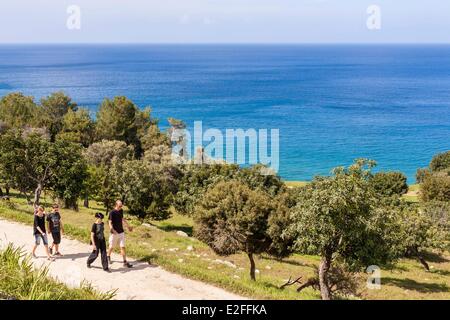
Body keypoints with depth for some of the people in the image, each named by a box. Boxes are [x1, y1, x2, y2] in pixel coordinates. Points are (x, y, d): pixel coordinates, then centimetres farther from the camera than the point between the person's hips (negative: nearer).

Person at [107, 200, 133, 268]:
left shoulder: (121, 211, 4)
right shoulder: (112, 213, -16)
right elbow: (110, 223, -19)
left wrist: (128, 226, 26)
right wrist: (112, 230, -36)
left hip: (121, 232, 5)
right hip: (114, 233, -5)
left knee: (123, 247, 1)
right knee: (111, 247, 12)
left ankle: (125, 262, 1)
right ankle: (108, 257, 39)